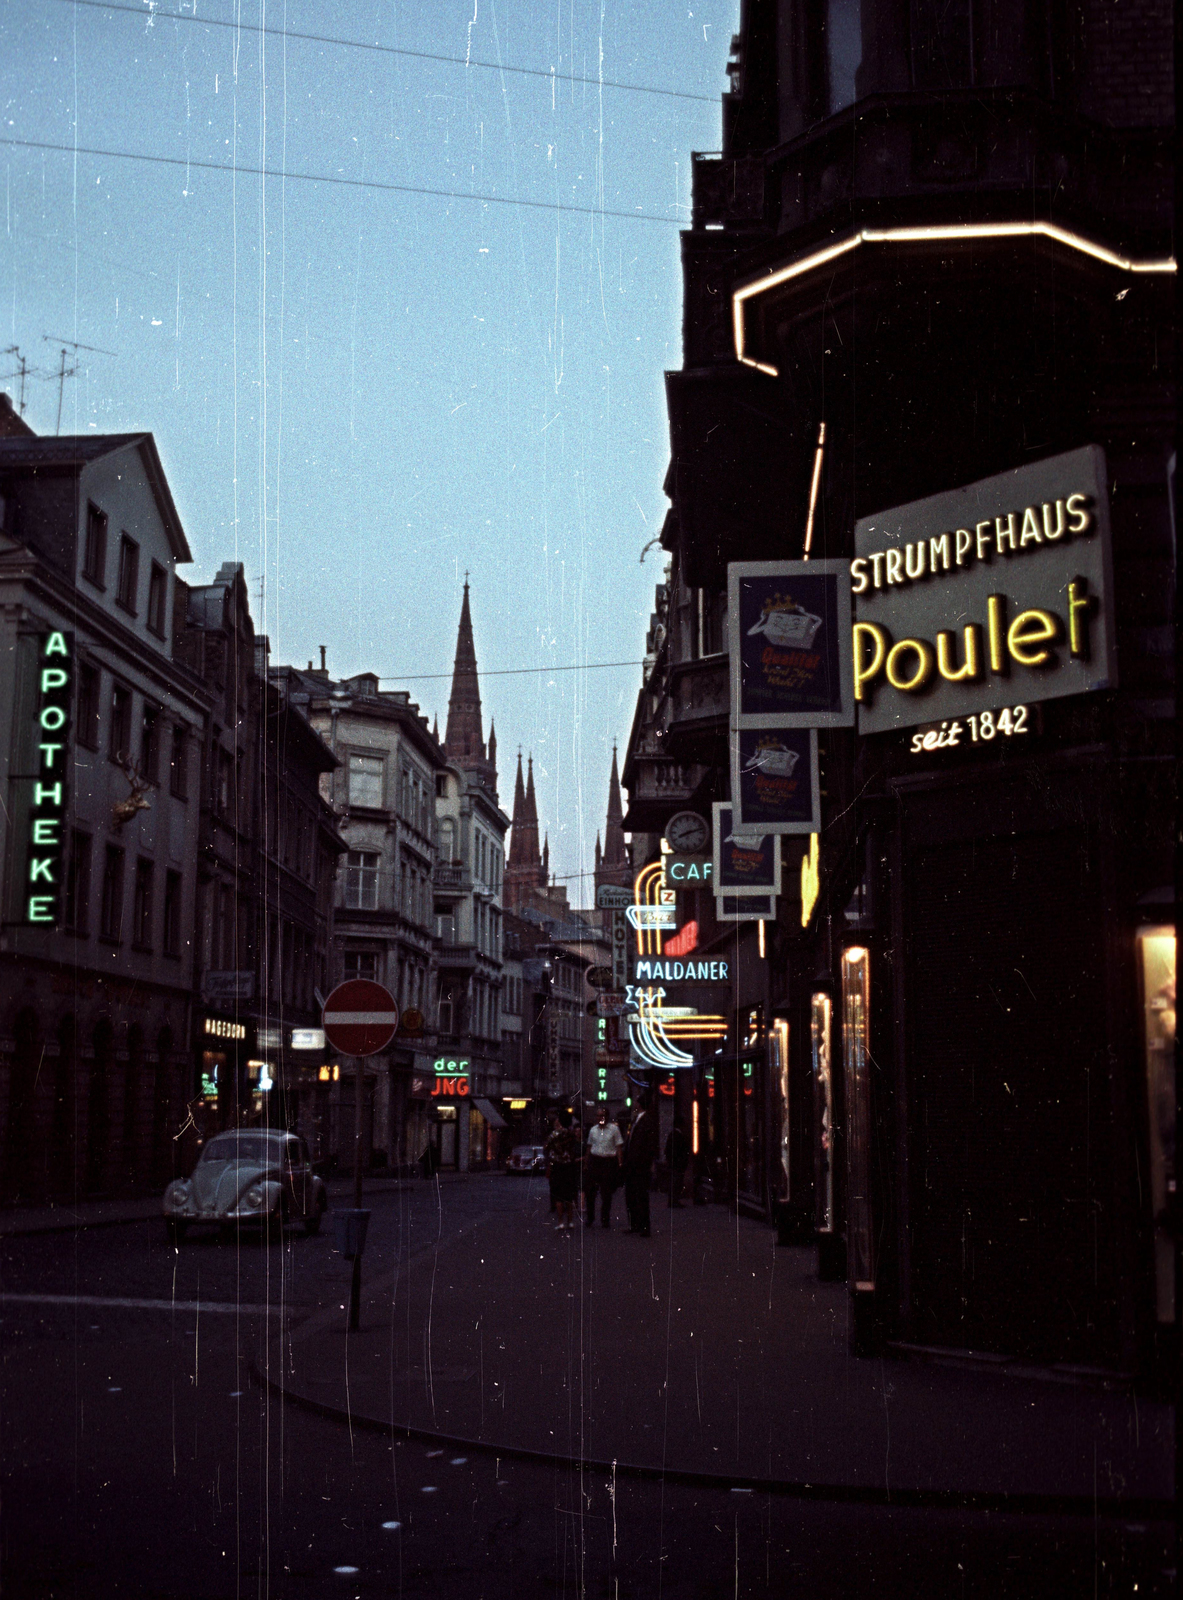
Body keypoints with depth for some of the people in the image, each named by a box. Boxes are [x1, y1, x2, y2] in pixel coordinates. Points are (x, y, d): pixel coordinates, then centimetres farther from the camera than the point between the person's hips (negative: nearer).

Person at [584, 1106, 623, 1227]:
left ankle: (605, 1219, 11)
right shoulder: (593, 1129, 11)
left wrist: (619, 1163, -8)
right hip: (594, 1160, 2)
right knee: (591, 1191, -1)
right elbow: (589, 1146, 16)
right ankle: (590, 1218, 9)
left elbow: (619, 1146, 0)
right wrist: (587, 1162, 10)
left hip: (609, 1161, -2)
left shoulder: (614, 1128, 2)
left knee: (606, 1192, 1)